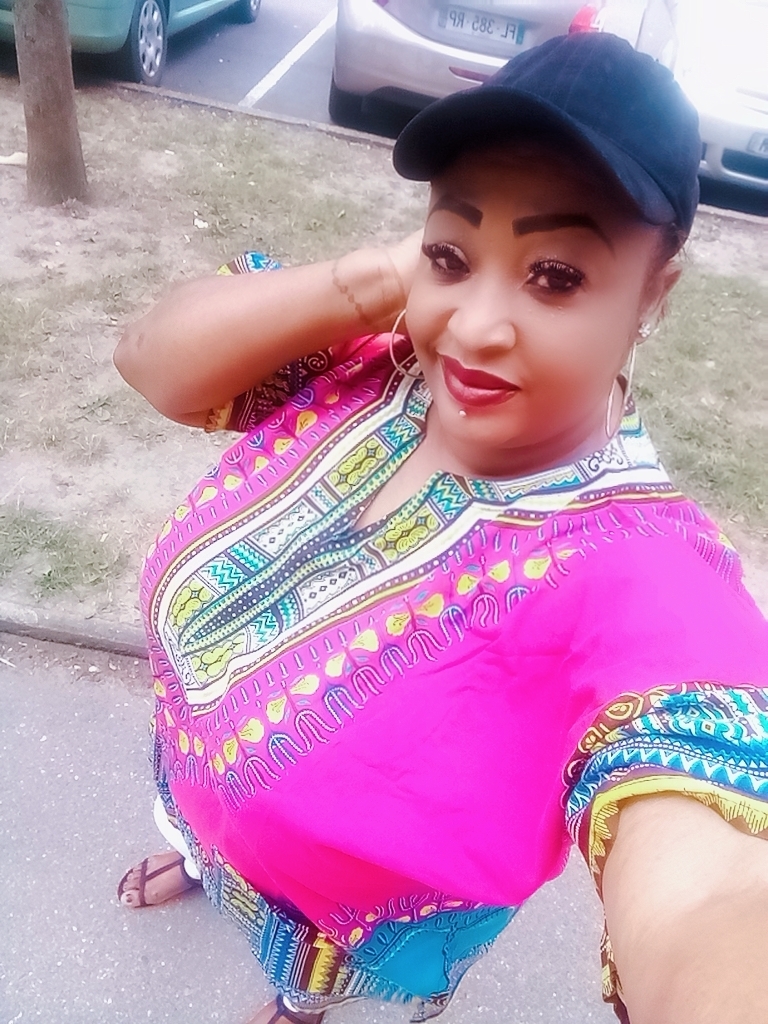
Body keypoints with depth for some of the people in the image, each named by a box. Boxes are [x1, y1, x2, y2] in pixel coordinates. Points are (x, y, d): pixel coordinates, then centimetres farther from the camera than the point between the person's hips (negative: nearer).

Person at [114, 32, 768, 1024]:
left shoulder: (637, 581, -39)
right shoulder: (377, 362, -23)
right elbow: (150, 358, -20)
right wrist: (370, 280, -34)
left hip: (358, 916, -3)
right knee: (218, 840, 40)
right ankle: (204, 855, 78)